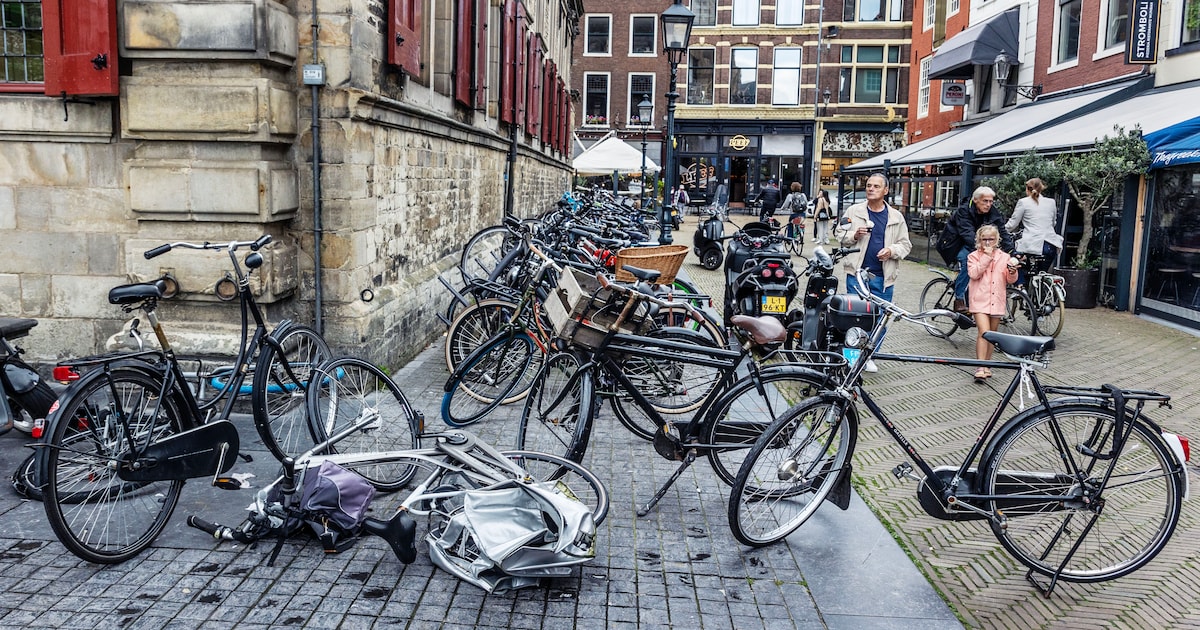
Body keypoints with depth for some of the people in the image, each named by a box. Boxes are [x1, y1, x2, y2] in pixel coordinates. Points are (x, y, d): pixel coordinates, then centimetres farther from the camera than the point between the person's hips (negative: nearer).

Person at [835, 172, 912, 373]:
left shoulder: (896, 217, 7)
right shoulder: (854, 211, 4)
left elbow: (905, 244, 9)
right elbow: (840, 235, 7)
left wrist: (892, 250, -10)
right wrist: (854, 236, -13)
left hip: (883, 277, 2)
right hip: (857, 273, -1)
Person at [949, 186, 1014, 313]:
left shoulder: (994, 214, -6)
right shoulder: (963, 211, -22)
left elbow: (1002, 233, -14)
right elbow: (967, 233, -35)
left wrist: (1011, 251, -29)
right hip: (958, 245, -6)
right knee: (966, 258, -34)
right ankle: (959, 299, -30)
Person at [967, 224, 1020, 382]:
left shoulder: (1004, 257, 11)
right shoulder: (974, 256, 4)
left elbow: (1011, 280, 9)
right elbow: (973, 274, -14)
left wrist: (1012, 272, -13)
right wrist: (987, 257, -14)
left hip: (996, 301, 4)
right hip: (980, 300, -4)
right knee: (984, 332, -17)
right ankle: (980, 367, -19)